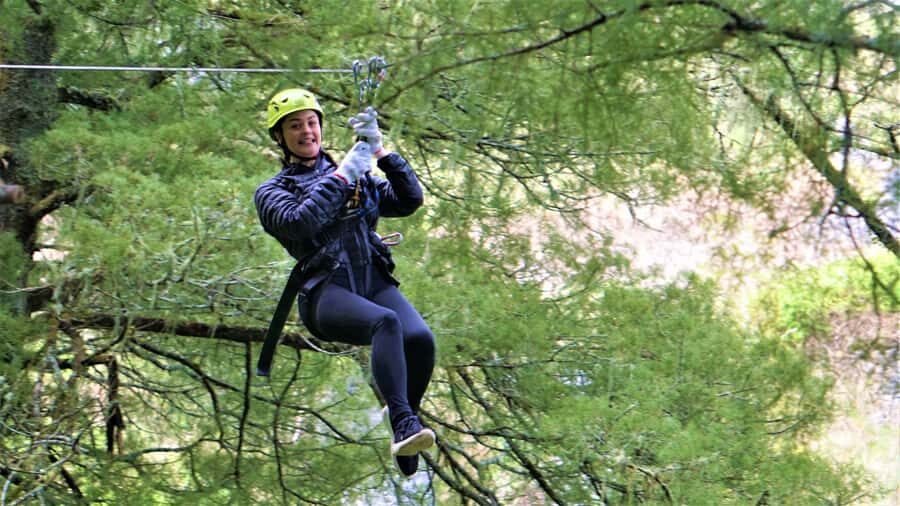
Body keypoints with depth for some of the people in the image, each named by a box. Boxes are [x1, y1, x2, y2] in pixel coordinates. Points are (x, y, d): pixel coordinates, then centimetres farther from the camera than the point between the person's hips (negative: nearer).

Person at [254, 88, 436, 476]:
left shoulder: (358, 175, 26)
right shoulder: (272, 192, 15)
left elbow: (409, 201, 12)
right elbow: (300, 223, -8)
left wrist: (380, 152, 1)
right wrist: (342, 174, -8)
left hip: (375, 282, 3)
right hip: (326, 292, -3)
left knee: (419, 338, -29)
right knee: (386, 322, -37)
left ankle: (404, 440, -15)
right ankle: (404, 426, -50)